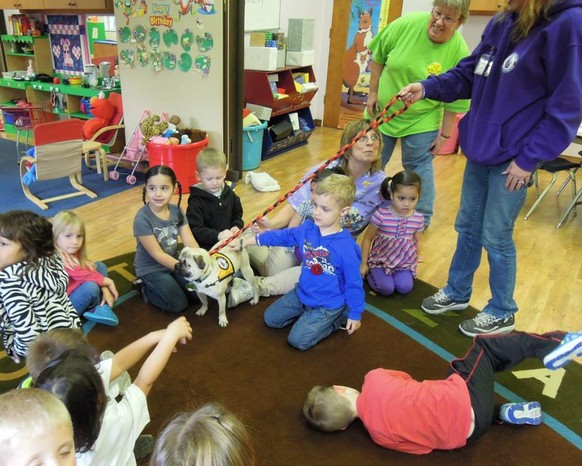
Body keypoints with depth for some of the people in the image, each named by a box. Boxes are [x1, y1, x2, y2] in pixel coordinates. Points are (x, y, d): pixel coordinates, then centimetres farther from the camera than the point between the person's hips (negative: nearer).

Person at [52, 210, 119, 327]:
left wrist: (105, 290, -11)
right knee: (91, 286, -35)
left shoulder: (75, 253, 3)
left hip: (76, 291, 10)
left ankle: (102, 307, -5)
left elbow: (89, 269, 0)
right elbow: (82, 276, -29)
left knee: (100, 266, 9)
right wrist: (107, 282, -18)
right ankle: (96, 308, 2)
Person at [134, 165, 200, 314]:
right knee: (179, 305, -11)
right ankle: (146, 288, 12)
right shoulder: (142, 219, -26)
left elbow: (190, 242, -14)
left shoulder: (177, 211, -9)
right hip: (151, 269, -5)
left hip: (173, 262, 6)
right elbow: (157, 254, -25)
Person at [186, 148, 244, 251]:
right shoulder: (196, 201, -10)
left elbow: (237, 216, 20)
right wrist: (218, 235, -30)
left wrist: (237, 227, -2)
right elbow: (195, 230, -17)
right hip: (207, 247, -5)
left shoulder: (229, 194, 7)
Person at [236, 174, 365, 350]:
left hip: (328, 304, -6)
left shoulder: (346, 247, -27)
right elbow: (282, 236, 5)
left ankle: (338, 317, 5)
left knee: (298, 340, -14)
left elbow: (353, 283, -17)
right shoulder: (307, 229, -11)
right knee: (271, 319, 11)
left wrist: (355, 314, -9)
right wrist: (248, 240, 6)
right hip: (302, 294, 7)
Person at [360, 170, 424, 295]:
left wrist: (414, 263, 11)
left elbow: (416, 242, 8)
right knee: (386, 289, -18)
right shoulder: (381, 214, -19)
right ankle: (370, 272, 11)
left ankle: (396, 273, 14)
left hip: (404, 263, 3)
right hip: (381, 260, -3)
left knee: (405, 287, -18)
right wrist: (364, 264, -7)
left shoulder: (419, 219, -8)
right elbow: (367, 239, -10)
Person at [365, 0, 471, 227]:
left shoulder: (459, 52, -18)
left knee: (418, 168, 8)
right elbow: (378, 58, -3)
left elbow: (454, 100, -10)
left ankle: (421, 218, 27)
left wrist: (444, 134, -8)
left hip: (421, 121, -2)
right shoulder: (407, 24, -16)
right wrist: (373, 93, -3)